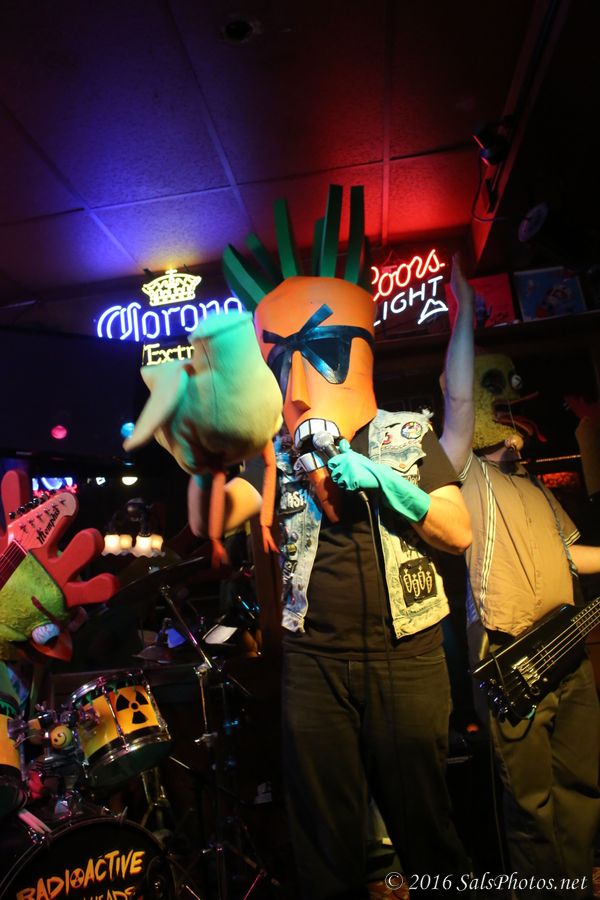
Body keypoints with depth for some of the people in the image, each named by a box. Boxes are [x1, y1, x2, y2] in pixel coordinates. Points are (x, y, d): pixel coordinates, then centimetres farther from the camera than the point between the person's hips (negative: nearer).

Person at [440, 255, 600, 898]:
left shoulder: (534, 488, 19)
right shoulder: (466, 474, -5)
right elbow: (458, 398, -20)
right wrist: (464, 308, -15)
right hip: (509, 653, -8)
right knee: (534, 801, 5)